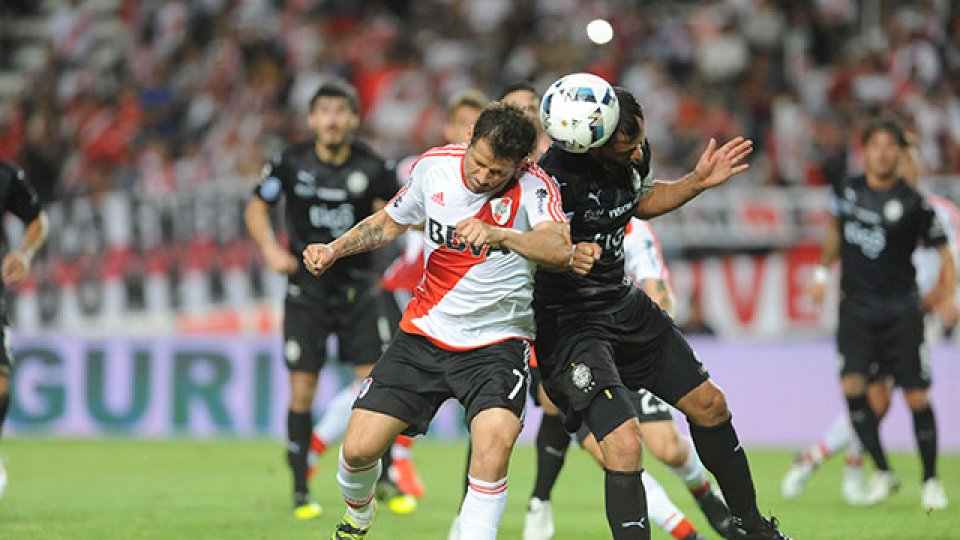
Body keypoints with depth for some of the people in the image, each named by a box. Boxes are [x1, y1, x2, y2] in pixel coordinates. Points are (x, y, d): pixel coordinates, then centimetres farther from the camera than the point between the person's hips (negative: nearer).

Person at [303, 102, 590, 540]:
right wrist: (334, 250, 4)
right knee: (359, 449, -2)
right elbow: (390, 222, 17)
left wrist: (498, 235, -50)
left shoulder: (532, 185, -15)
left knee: (495, 443, -30)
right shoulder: (434, 166, -3)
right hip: (424, 333, 3)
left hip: (497, 342, -3)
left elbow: (559, 249, -35)